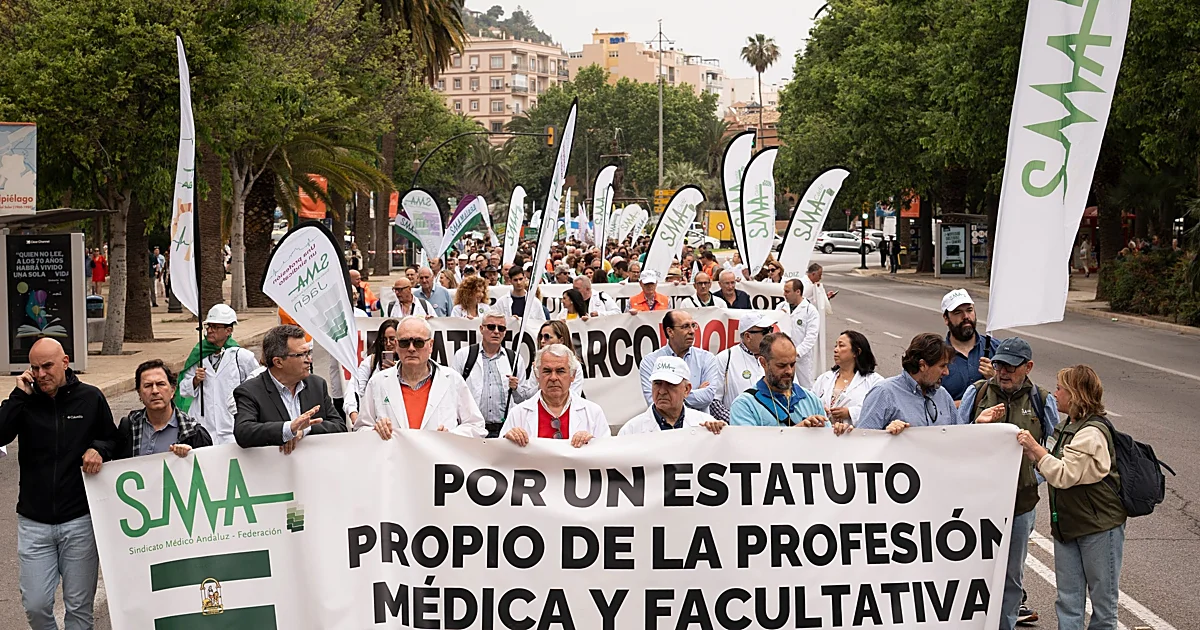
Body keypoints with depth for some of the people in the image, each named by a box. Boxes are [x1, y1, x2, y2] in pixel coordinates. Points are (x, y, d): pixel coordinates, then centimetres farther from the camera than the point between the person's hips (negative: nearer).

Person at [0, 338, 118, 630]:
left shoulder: (90, 398, -1)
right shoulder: (25, 402, 1)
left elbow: (113, 441, 10)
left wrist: (99, 449, -11)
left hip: (80, 521, -1)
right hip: (33, 522, 1)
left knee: (79, 607, 8)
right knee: (35, 605, 3)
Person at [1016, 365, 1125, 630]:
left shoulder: (1091, 433, -19)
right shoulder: (1069, 426, 11)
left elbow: (1064, 475, -22)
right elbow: (1059, 470, 16)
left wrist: (1035, 447, -17)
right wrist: (1033, 452, 3)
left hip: (1099, 524, -9)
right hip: (1068, 524, 9)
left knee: (1102, 598, 3)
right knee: (1068, 601, 9)